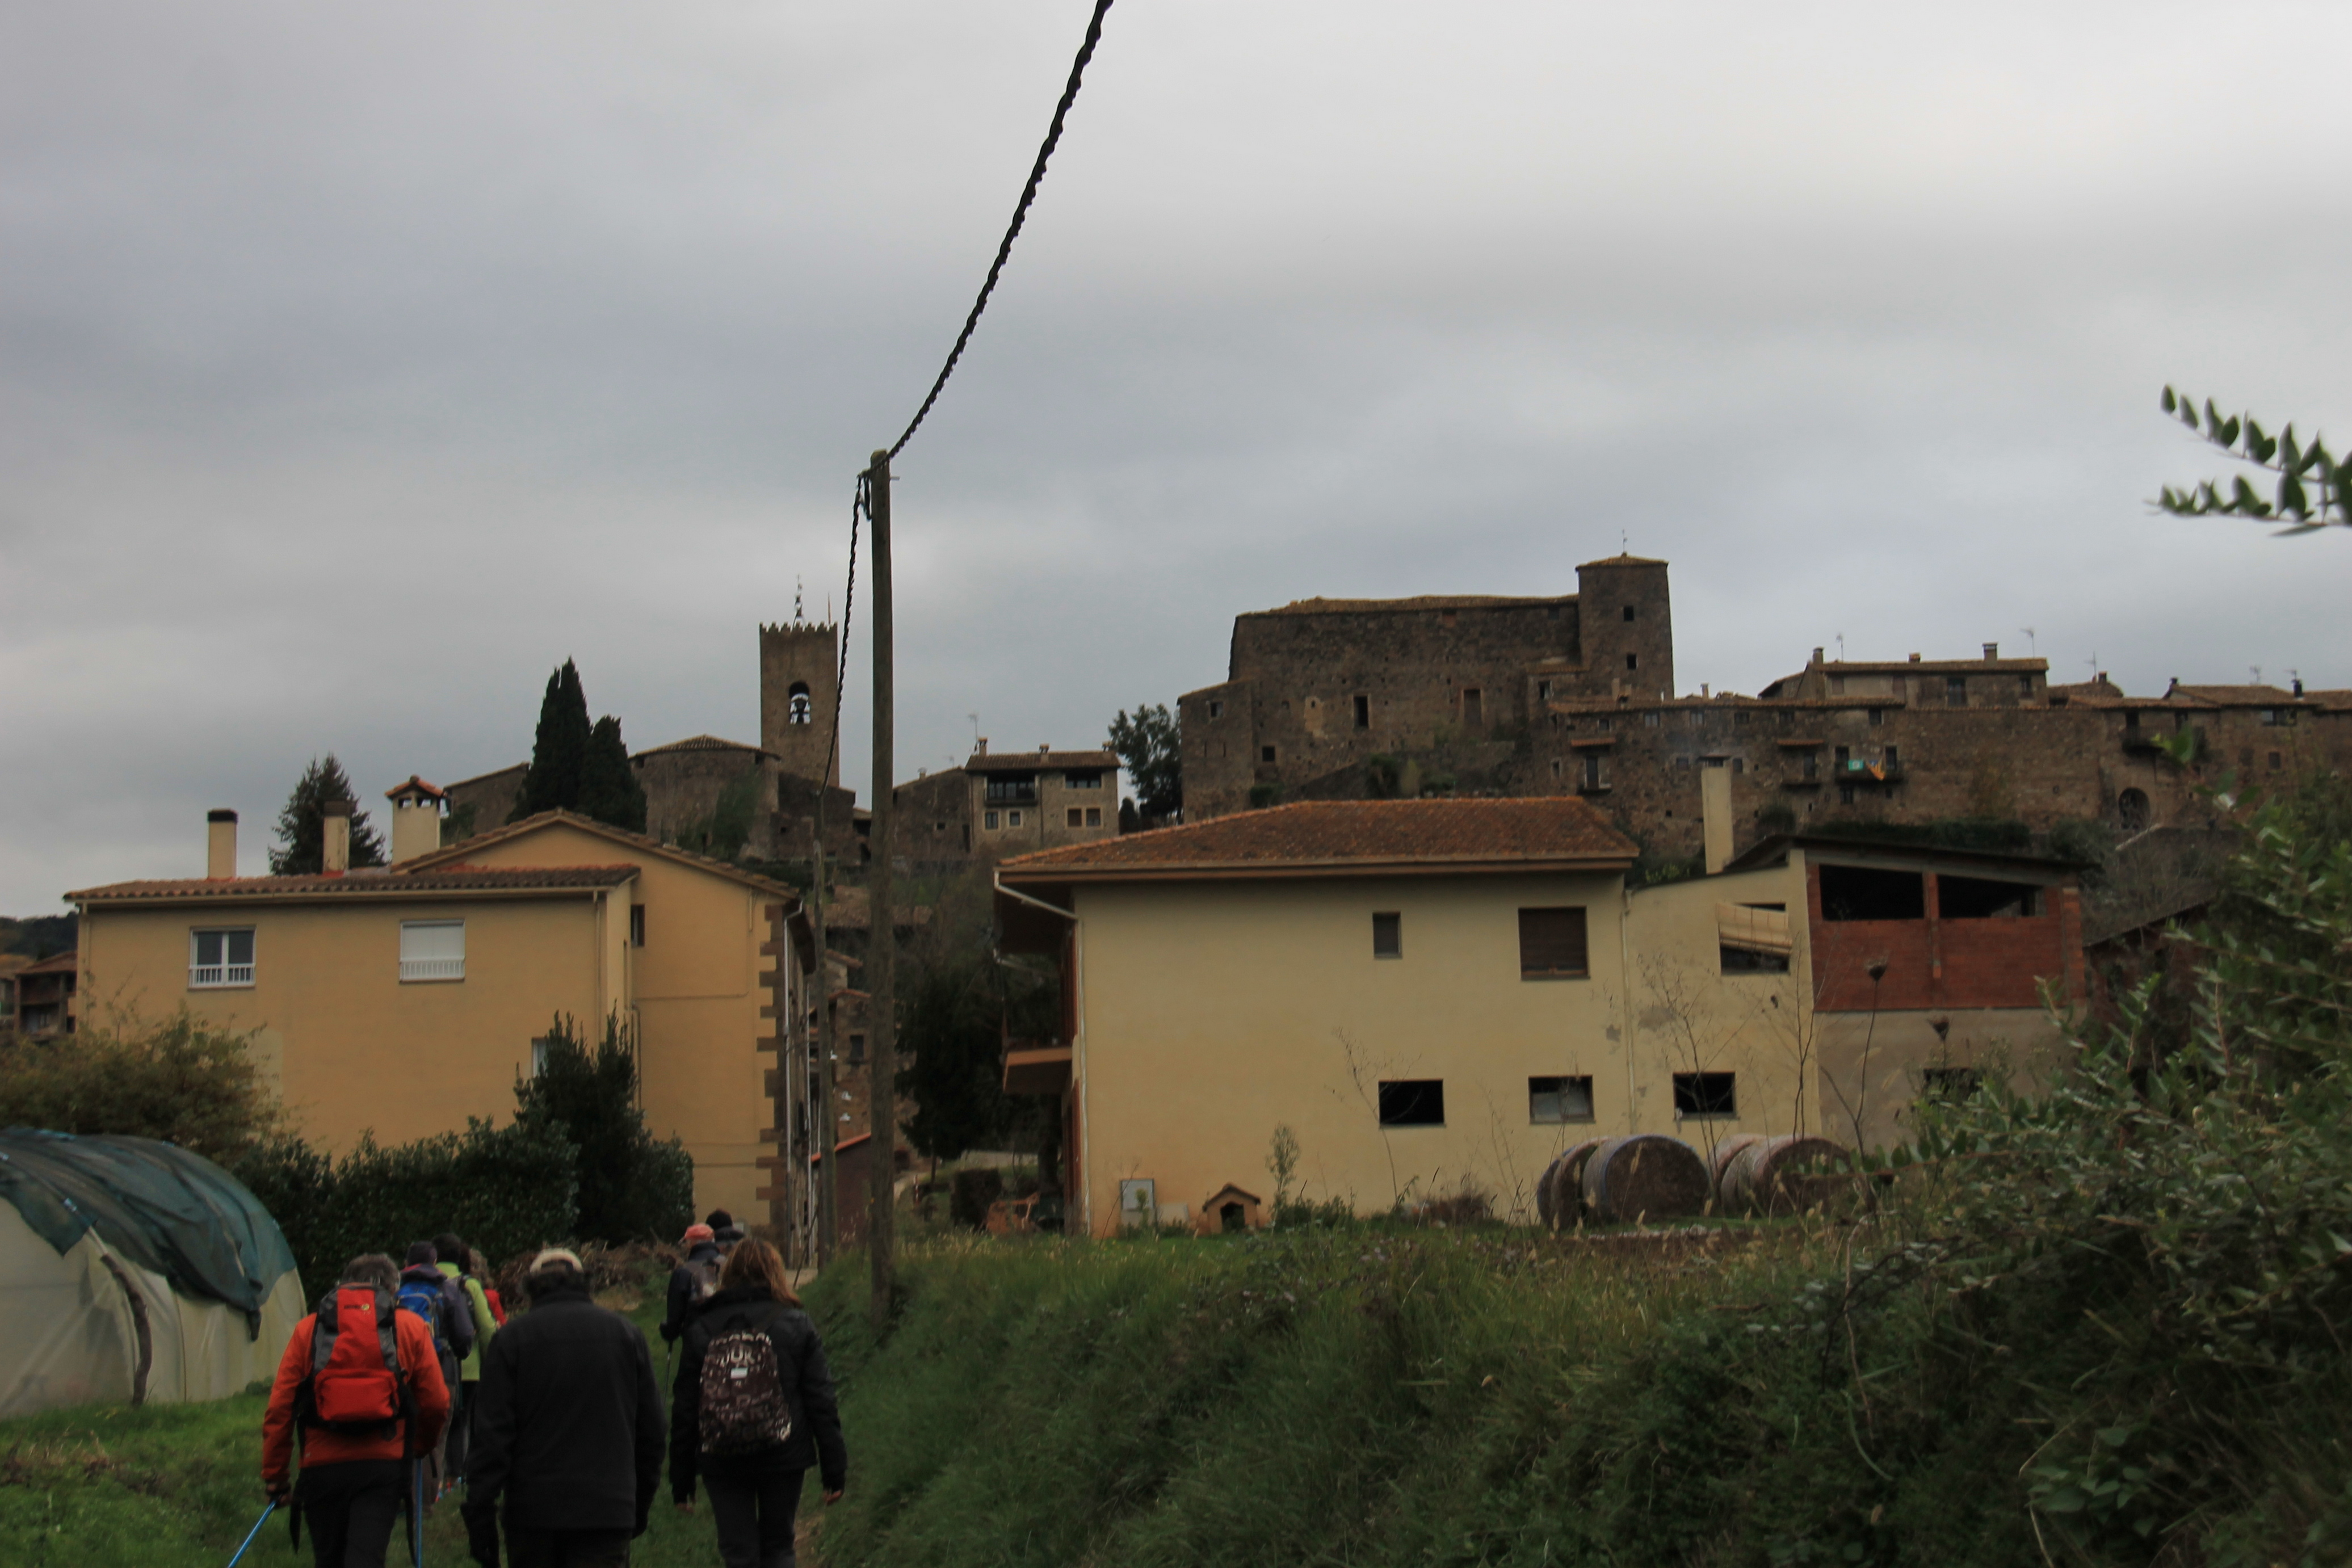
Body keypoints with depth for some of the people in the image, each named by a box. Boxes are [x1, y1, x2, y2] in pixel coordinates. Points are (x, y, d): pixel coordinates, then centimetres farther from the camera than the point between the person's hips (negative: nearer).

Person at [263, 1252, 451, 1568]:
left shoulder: (308, 1329, 8)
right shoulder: (411, 1327, 8)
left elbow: (279, 1410, 5)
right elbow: (436, 1403, 6)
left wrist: (274, 1477, 12)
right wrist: (419, 1446, 26)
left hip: (322, 1465, 1)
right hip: (384, 1465, -1)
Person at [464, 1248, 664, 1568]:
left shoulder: (512, 1337, 0)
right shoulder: (626, 1333, 7)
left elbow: (491, 1433, -6)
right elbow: (651, 1430, 11)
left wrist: (479, 1513, -3)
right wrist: (641, 1504, 20)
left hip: (532, 1510, 0)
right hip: (608, 1511, 0)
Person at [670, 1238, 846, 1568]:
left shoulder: (701, 1330, 2)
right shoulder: (796, 1325, 1)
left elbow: (684, 1409, 4)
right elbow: (821, 1401, -1)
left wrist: (680, 1481, 10)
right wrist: (835, 1470, 4)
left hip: (721, 1464, 0)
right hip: (784, 1459, 0)